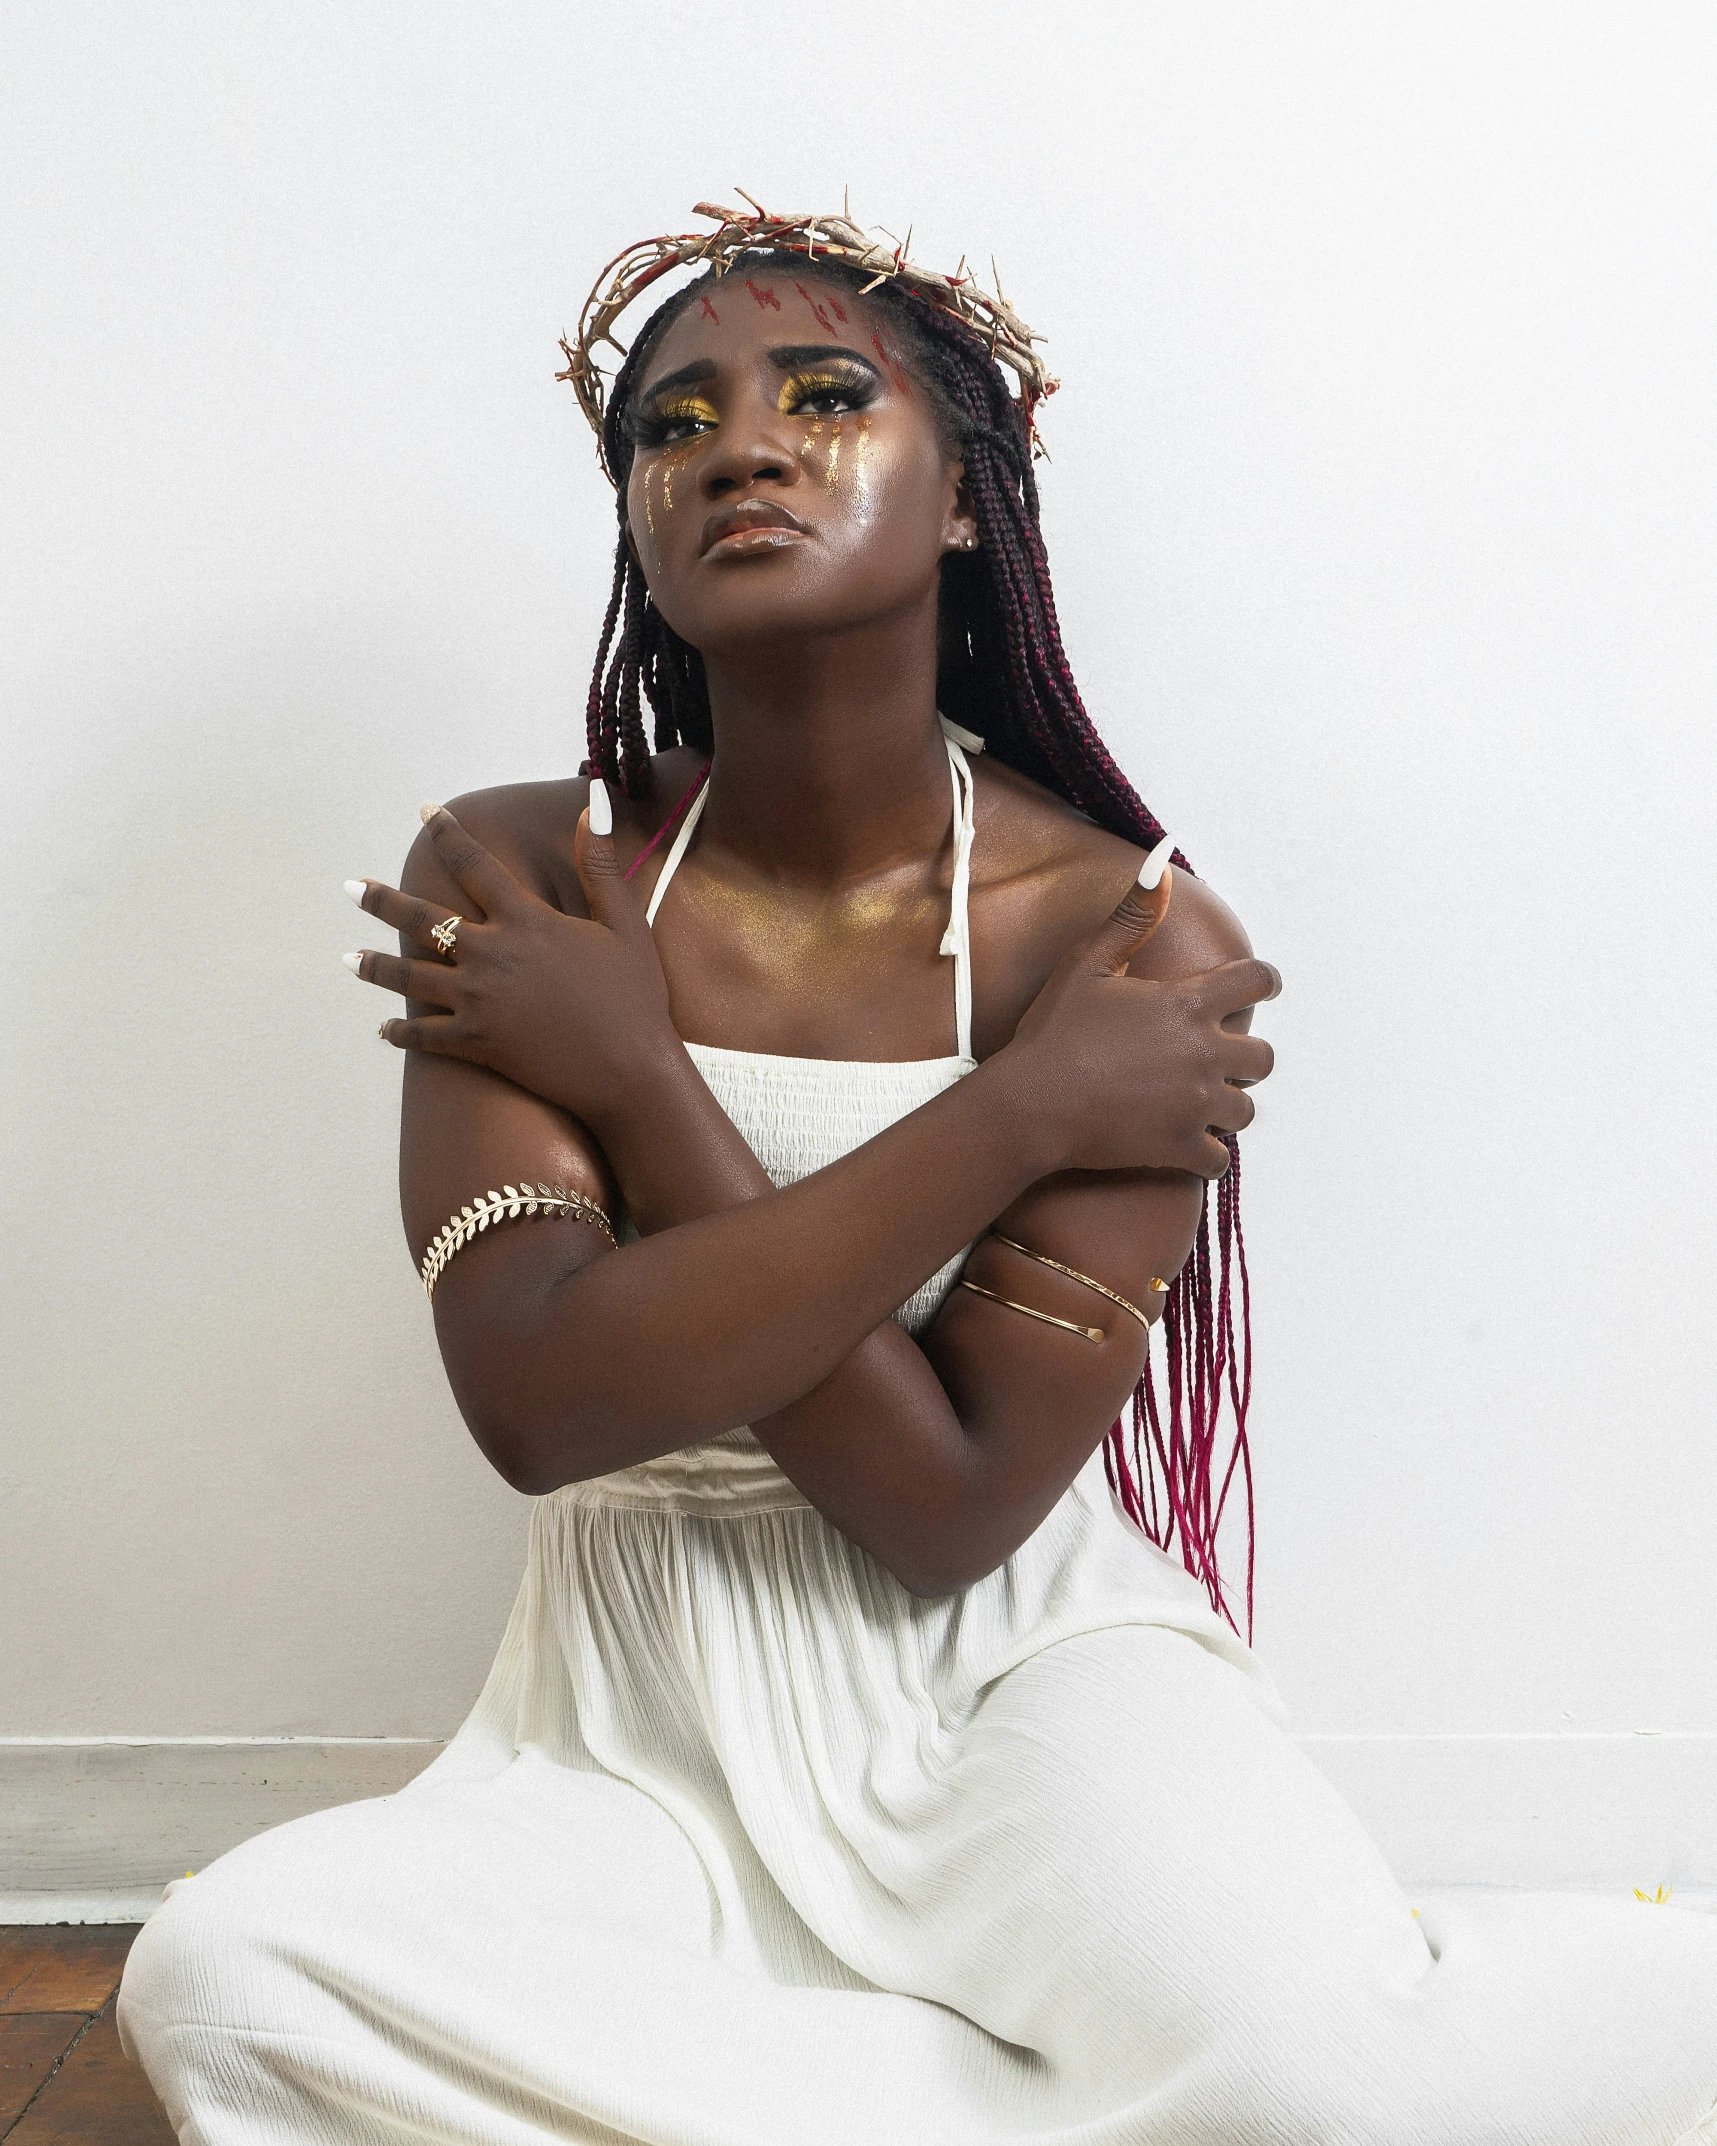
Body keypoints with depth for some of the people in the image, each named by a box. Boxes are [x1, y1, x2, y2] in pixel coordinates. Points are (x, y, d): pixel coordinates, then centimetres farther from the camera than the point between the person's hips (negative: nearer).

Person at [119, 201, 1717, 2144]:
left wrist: (634, 1076, -16)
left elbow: (948, 1504, -16)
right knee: (221, 1977, -25)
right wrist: (1019, 1111, -20)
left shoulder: (1133, 940, -10)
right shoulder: (512, 880, -5)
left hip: (1018, 1666, -3)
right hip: (648, 1719, 4)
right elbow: (541, 1406, -19)